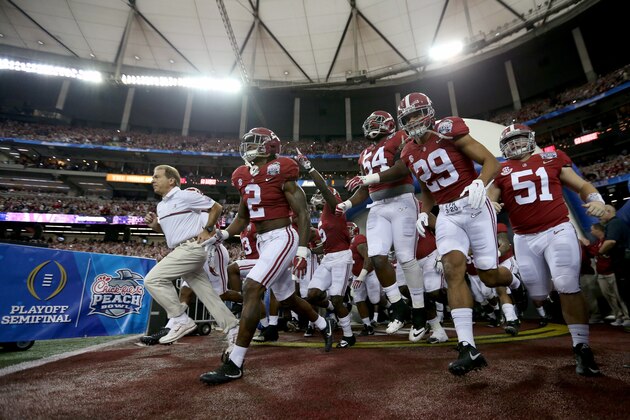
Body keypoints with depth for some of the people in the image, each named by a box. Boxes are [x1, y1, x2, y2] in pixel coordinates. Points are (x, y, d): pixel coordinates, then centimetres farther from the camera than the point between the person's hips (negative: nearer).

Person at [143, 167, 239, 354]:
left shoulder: (186, 195, -7)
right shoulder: (161, 205, 19)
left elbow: (216, 207, -4)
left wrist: (207, 230, -9)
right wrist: (154, 224, 12)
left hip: (192, 247, -9)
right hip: (182, 251, 9)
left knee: (153, 279, -13)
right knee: (207, 293, 8)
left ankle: (181, 320, -5)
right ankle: (233, 330, 15)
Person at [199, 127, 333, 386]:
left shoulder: (281, 175, -11)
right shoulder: (244, 178, 10)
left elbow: (303, 214, -11)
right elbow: (242, 219, 19)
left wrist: (302, 250, -17)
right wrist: (221, 235, 4)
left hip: (282, 239, -8)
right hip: (262, 242, 9)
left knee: (251, 289, -19)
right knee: (287, 298, 18)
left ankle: (234, 365, -8)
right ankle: (325, 326, 43)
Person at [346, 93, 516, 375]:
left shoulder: (448, 130, -9)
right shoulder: (409, 154, 7)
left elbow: (491, 162, -10)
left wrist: (479, 184, -30)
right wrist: (423, 214, 2)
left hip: (475, 207, -4)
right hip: (447, 214, 4)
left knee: (489, 276, 1)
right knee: (453, 270, -14)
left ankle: (516, 283, 41)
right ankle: (468, 348, -11)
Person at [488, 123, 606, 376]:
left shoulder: (552, 158, 8)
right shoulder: (501, 172, 4)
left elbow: (581, 185, 11)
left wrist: (596, 200, -9)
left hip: (558, 230, 0)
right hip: (525, 239, 1)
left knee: (568, 288, -9)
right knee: (538, 294, 6)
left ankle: (582, 348, 4)